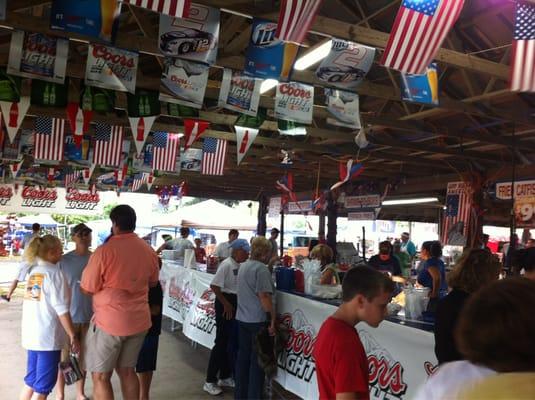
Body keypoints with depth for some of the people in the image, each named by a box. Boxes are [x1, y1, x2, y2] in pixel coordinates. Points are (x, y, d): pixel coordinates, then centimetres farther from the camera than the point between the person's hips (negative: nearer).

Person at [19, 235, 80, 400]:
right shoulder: (54, 273, -13)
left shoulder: (34, 271, 10)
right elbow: (61, 310, -17)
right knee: (43, 386, 4)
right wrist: (73, 336, -11)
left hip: (31, 334, 7)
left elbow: (33, 303, 13)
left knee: (31, 381, 20)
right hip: (48, 336, -7)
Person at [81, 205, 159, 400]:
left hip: (109, 320, -5)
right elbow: (152, 282, 14)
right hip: (139, 320, 5)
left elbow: (87, 288, -9)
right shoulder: (148, 250, 0)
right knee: (127, 370, 19)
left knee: (100, 376, 8)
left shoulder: (105, 250, -16)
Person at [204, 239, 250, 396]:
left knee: (232, 341, 15)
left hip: (236, 303, 8)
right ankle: (210, 381, 9)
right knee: (222, 341, -2)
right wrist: (226, 304, -18)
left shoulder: (240, 265, 7)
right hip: (225, 303, -8)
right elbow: (214, 286, -22)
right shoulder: (226, 264, -18)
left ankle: (225, 377, 29)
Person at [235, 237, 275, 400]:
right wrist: (273, 319, -17)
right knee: (257, 360, 4)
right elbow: (264, 296, -23)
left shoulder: (243, 266, 9)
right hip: (258, 320, -8)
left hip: (242, 318, 8)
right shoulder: (261, 269, -18)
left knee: (243, 356, 16)